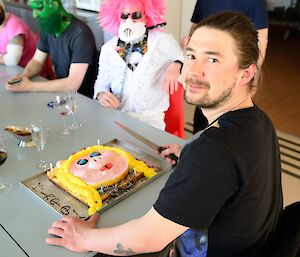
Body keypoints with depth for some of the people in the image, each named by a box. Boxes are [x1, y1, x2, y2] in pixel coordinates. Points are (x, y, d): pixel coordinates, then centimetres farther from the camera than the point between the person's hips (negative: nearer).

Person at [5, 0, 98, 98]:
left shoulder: (80, 34, -24)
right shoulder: (47, 27, 0)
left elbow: (73, 83, -29)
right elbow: (37, 61, 9)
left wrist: (30, 86, -26)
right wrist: (24, 76, -14)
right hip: (61, 89, 7)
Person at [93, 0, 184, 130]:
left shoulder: (163, 41, -1)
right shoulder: (108, 48, 8)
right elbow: (101, 82, 14)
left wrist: (175, 66, -20)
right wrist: (101, 94, -9)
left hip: (150, 118, -2)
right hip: (115, 115, 3)